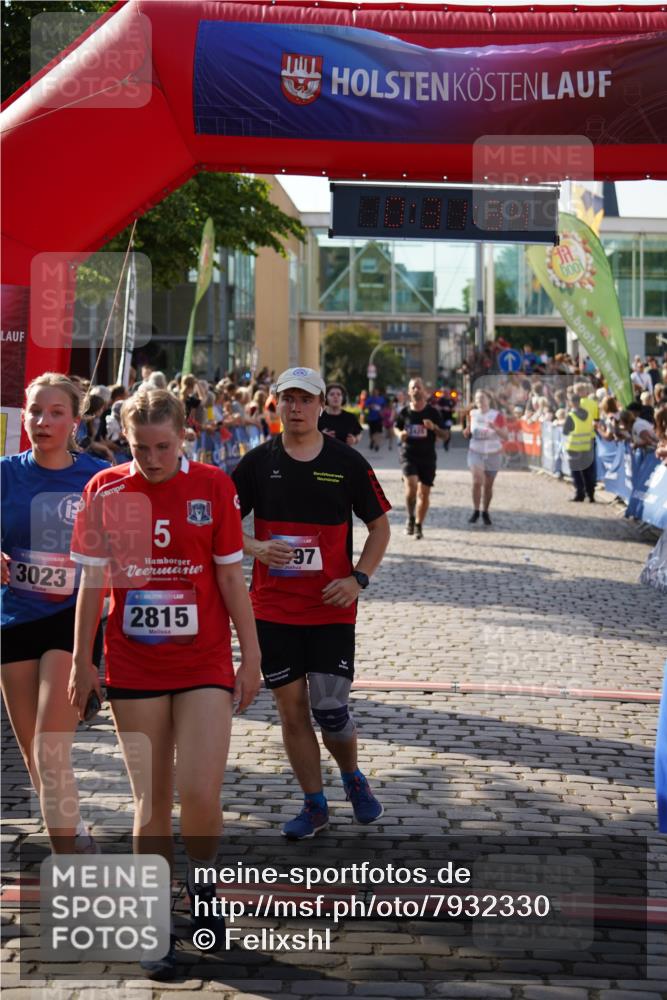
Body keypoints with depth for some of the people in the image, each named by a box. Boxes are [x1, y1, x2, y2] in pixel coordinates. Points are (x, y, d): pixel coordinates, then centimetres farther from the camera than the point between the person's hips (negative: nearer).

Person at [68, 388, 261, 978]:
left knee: (199, 793, -10)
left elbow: (231, 576, 1)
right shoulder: (105, 491, -1)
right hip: (133, 669, 1)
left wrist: (251, 657, 1)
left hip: (205, 664, -1)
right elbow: (91, 580, 5)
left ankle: (202, 889, 21)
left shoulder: (214, 486, -3)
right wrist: (82, 662, 6)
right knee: (151, 801, 5)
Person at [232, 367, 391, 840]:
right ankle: (314, 804, 18)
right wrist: (256, 548, -13)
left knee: (330, 705, -6)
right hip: (273, 608, 2)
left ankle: (354, 778, 24)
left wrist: (358, 578, -8)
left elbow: (379, 526, 6)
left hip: (332, 608, -2)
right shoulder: (258, 462, 2)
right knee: (291, 706, 4)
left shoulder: (347, 461, -1)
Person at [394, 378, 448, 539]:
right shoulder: (405, 412, 1)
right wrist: (399, 434, -4)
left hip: (427, 457, 1)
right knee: (411, 486, -22)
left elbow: (445, 435, 2)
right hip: (409, 455, -1)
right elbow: (396, 427, 19)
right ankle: (410, 517, 2)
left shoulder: (433, 412, -1)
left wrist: (434, 427, -18)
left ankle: (418, 526, 19)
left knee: (424, 493, 3)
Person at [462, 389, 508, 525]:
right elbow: (467, 434, 15)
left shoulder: (497, 415, -7)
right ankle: (476, 510, -5)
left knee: (488, 485, 7)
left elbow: (505, 437, -9)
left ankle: (485, 512, 23)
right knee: (477, 481, -18)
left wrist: (495, 428, -27)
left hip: (493, 454, -1)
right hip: (475, 452, 1)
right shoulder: (472, 414, 1)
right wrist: (467, 431, -8)